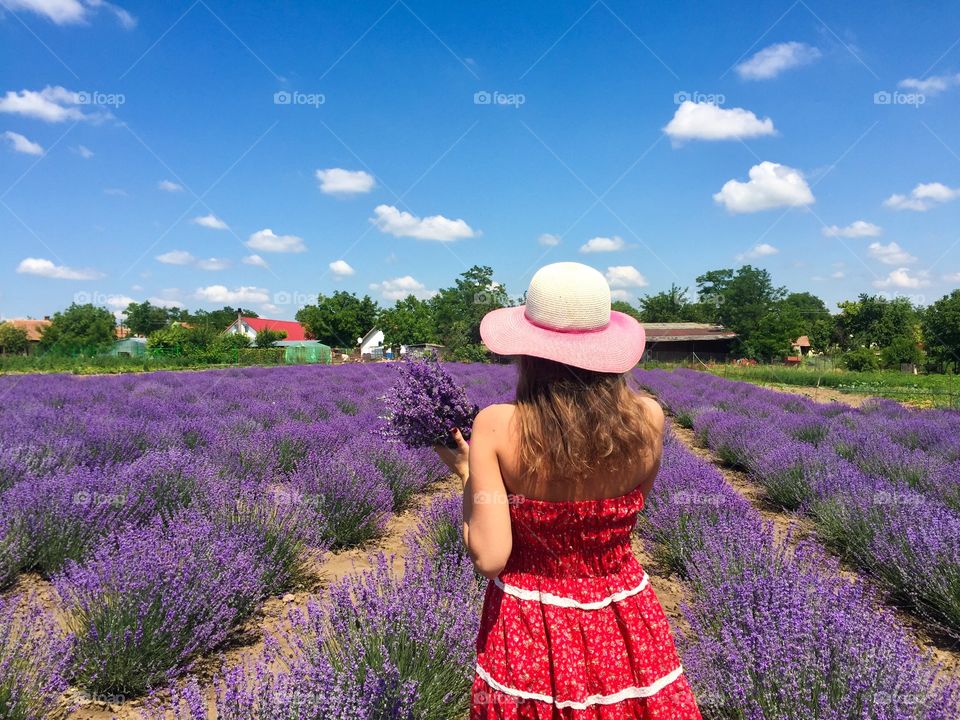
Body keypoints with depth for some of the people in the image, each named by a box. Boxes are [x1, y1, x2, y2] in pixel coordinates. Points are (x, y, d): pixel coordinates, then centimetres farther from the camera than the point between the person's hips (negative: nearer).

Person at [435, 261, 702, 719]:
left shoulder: (496, 426, -21)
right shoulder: (648, 418, -14)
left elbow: (489, 557, -22)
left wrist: (464, 469, -7)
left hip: (530, 630, -1)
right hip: (626, 627, 1)